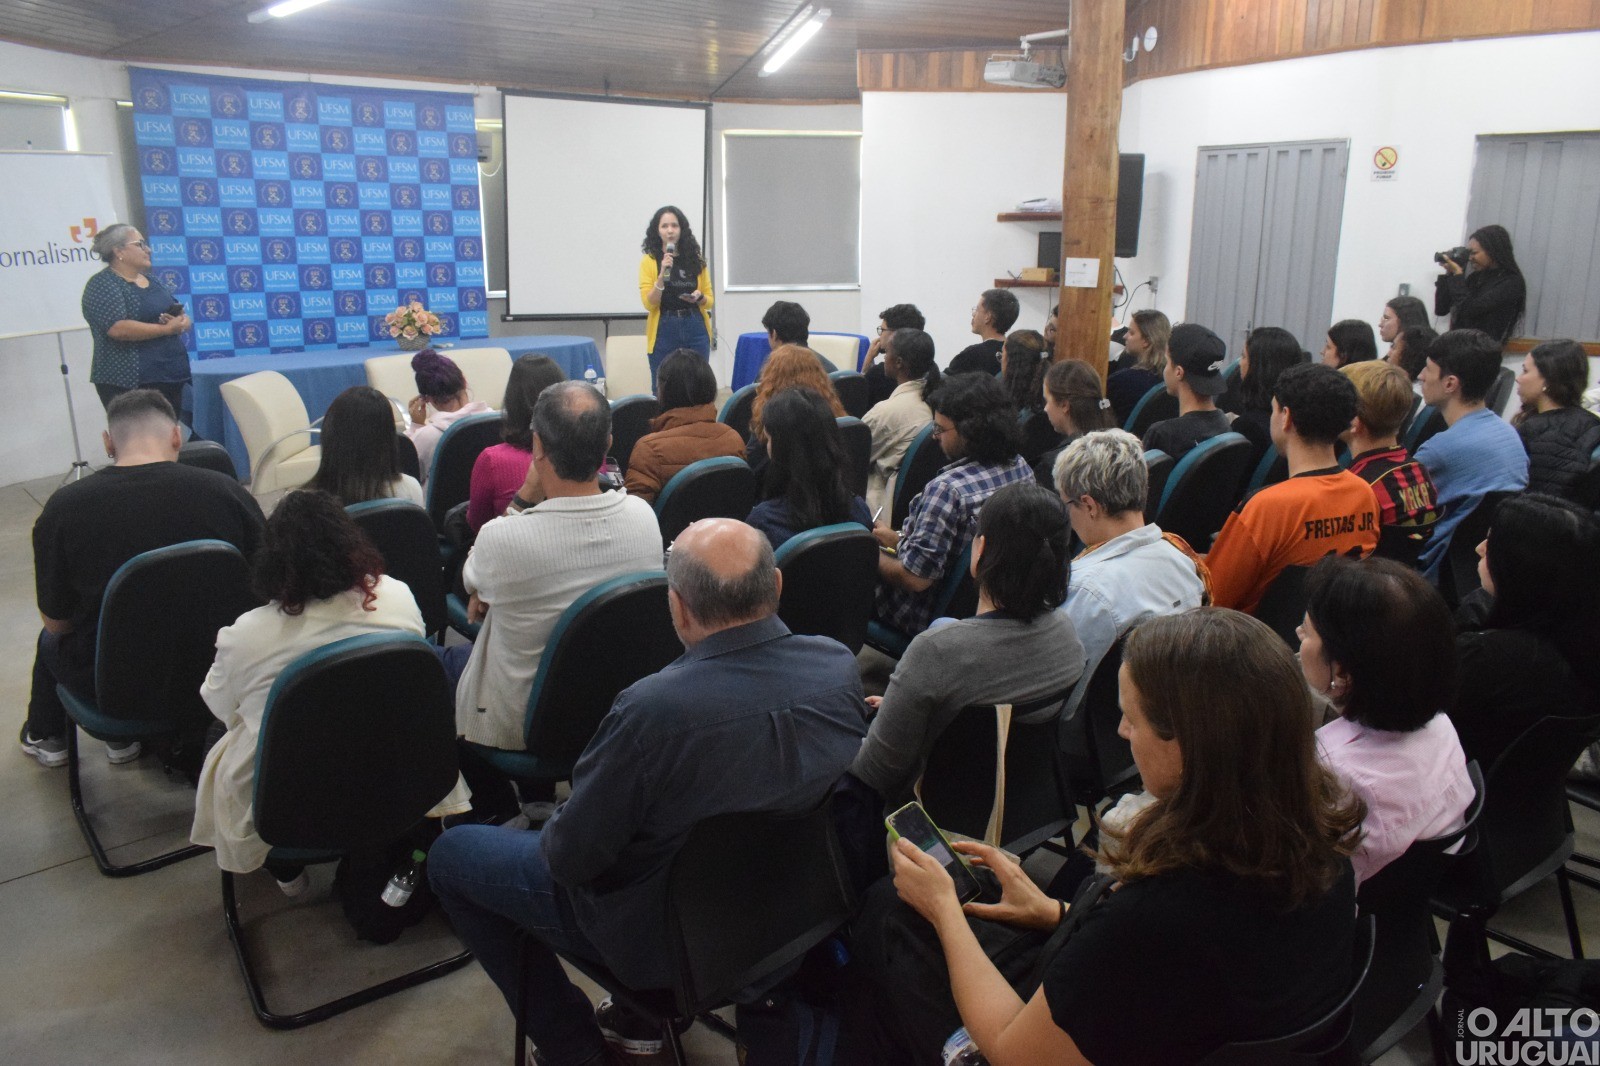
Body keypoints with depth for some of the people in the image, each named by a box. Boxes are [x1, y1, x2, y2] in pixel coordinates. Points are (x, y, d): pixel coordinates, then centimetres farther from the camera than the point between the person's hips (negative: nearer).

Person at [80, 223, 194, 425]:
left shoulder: (151, 281, 18)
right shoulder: (102, 285, -6)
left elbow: (181, 314, 18)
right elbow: (118, 328, -20)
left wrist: (181, 321, -6)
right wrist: (165, 329, -15)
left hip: (172, 379, 7)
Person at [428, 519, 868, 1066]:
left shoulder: (652, 708, -35)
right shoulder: (840, 665, -18)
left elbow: (569, 859, -22)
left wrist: (550, 835, 2)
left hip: (668, 934, -6)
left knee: (450, 853, 12)